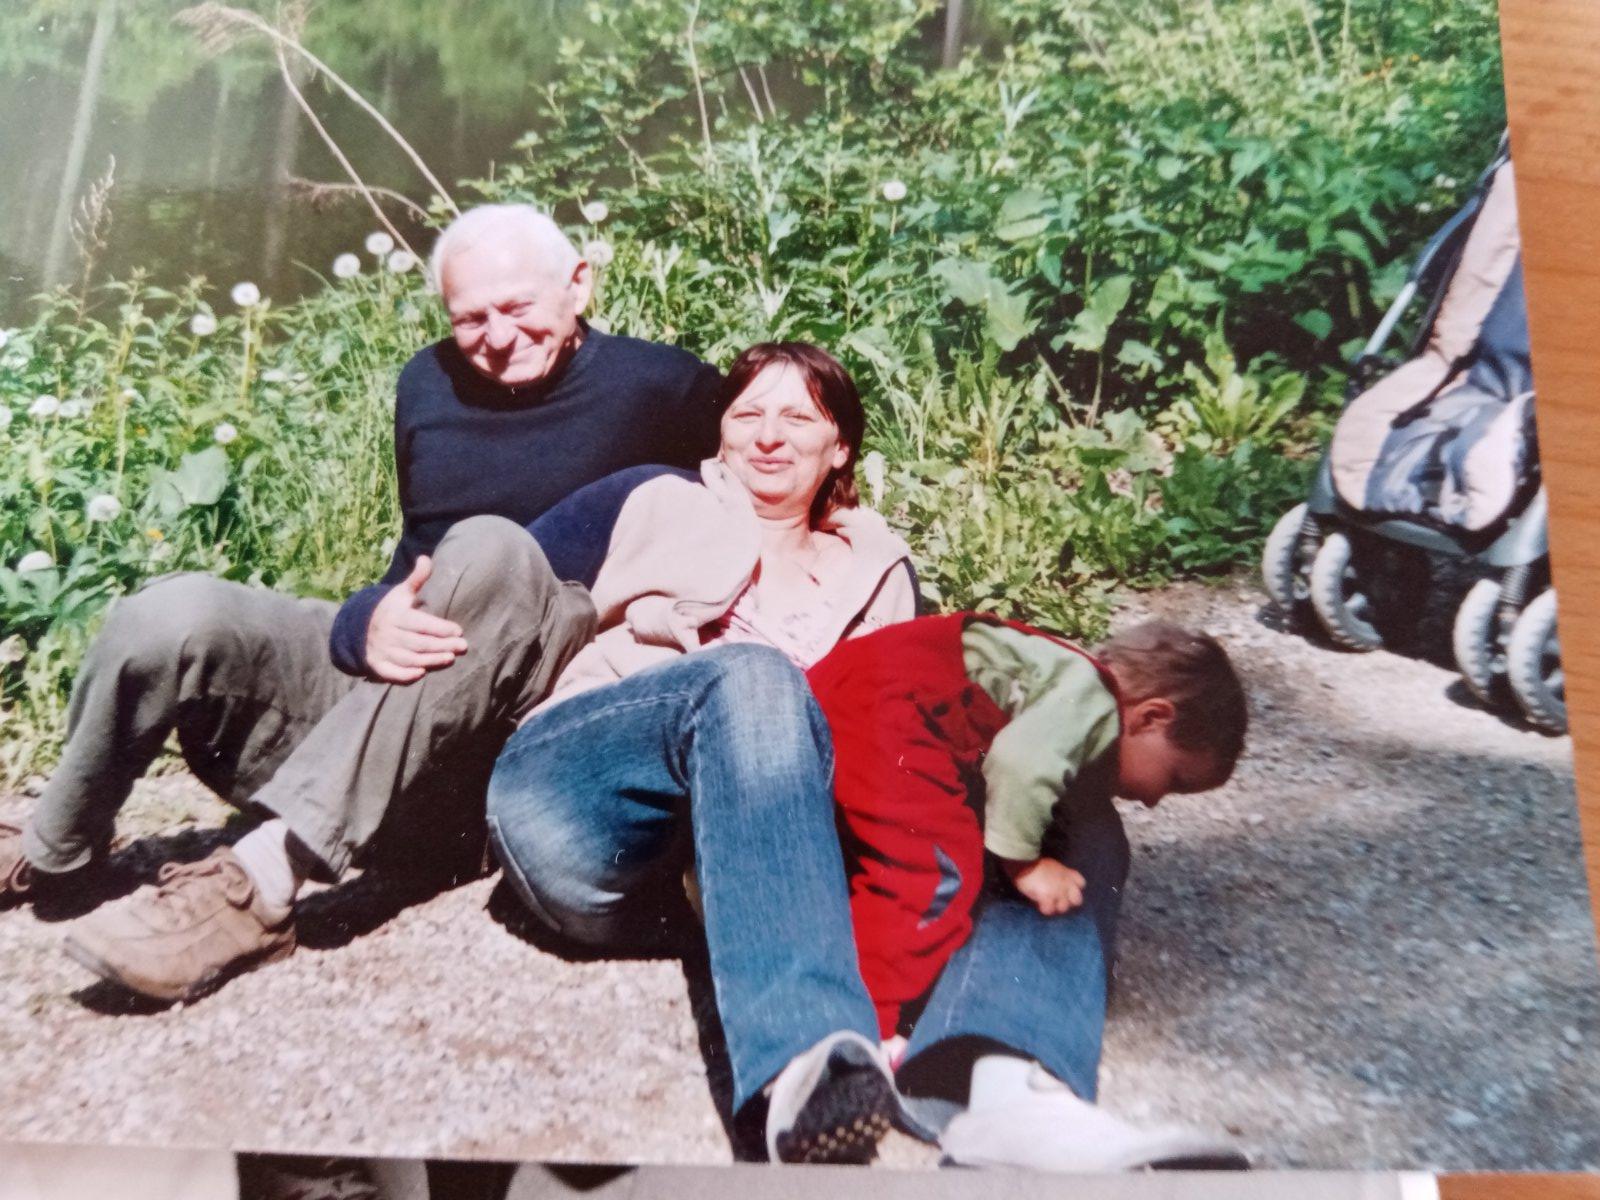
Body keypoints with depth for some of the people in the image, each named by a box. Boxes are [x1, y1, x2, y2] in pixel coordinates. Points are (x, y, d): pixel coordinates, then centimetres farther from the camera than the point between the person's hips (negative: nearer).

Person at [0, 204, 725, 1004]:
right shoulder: (431, 383, 11)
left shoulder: (663, 388, -2)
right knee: (174, 618, -19)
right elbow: (416, 557, 12)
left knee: (492, 552, -33)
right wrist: (366, 624, -10)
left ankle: (265, 879, -36)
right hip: (394, 665, 5)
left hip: (527, 725, -4)